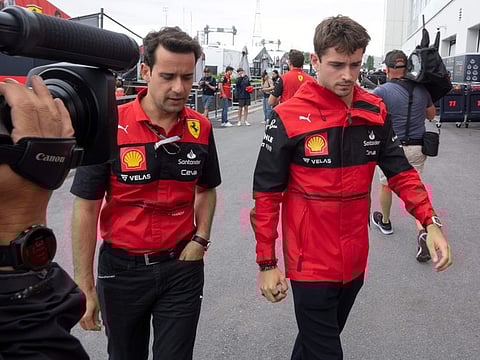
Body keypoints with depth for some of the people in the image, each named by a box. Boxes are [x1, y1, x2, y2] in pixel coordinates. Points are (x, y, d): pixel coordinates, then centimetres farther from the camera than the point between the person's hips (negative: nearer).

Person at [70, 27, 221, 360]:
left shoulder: (201, 128, -3)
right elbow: (86, 208, -9)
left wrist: (201, 239, -2)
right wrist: (85, 286, -8)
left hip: (181, 267, 2)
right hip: (121, 268, -1)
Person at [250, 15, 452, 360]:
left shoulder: (375, 111, 0)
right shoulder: (289, 118, -14)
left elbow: (400, 171, 6)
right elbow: (267, 193, -10)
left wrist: (429, 221, -10)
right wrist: (267, 263, -10)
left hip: (355, 262, 5)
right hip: (312, 264, -5)